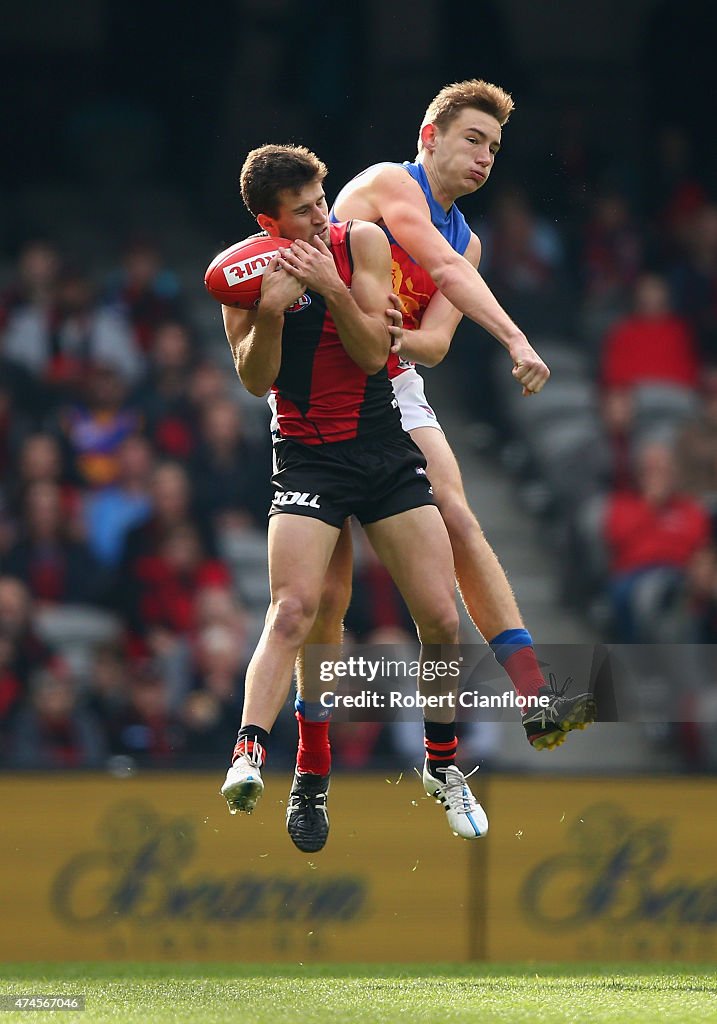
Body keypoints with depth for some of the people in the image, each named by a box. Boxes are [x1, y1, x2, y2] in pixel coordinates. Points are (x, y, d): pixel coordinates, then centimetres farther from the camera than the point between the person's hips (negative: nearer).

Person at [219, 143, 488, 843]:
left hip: (386, 450, 2)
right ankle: (249, 753, -32)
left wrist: (331, 288, -24)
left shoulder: (361, 242, -3)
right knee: (293, 608, -24)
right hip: (307, 461, -2)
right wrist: (270, 311, -24)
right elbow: (255, 380, -8)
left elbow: (373, 353, -9)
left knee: (441, 620, -2)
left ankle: (443, 767, 17)